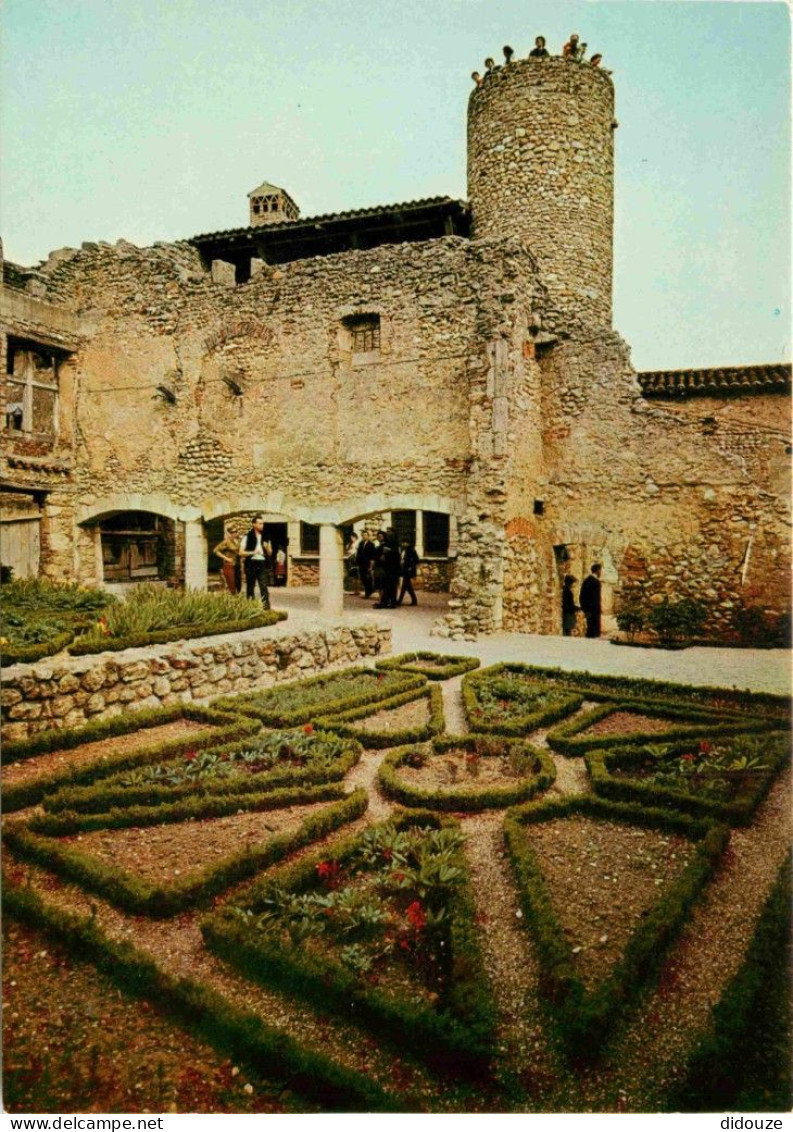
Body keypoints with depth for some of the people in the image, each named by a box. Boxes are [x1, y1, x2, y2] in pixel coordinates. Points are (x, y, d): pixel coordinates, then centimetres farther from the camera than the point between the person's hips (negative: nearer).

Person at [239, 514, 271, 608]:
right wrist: (253, 552, -17)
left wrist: (267, 547, -6)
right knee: (250, 588, 4)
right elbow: (241, 552, -4)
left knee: (264, 586, -7)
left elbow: (270, 553, 16)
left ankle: (266, 607, -10)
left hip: (262, 564, 3)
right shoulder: (247, 536, 0)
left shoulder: (265, 537, 13)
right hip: (251, 564, -3)